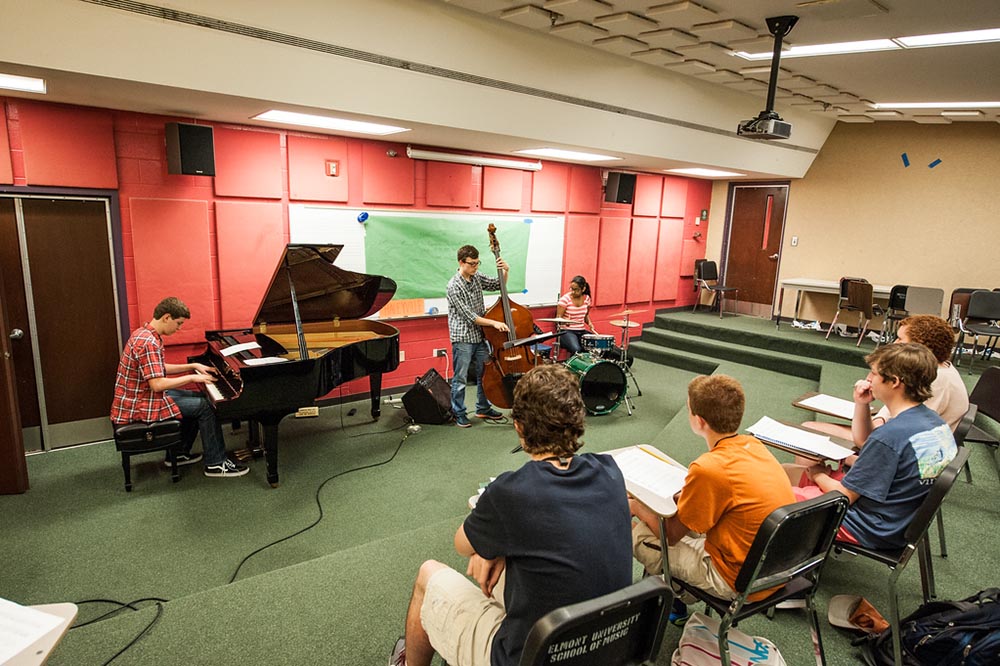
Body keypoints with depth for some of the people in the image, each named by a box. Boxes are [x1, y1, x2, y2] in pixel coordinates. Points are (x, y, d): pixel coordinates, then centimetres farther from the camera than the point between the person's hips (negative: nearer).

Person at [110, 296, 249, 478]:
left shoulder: (144, 333, 8)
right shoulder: (148, 343, -25)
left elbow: (159, 369, 17)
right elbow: (157, 384, -30)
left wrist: (193, 366, 10)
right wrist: (192, 377, -20)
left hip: (138, 398, 10)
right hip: (140, 407, -10)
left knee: (197, 399, 18)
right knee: (205, 407, -9)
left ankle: (179, 454, 24)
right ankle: (216, 464, -3)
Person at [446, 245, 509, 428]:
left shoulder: (477, 277, 3)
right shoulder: (454, 286, -18)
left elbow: (497, 285, 16)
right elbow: (469, 316, -20)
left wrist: (505, 271, -4)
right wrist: (493, 323, -22)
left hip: (479, 336, 7)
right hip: (462, 338, -7)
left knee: (484, 374, 16)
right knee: (460, 378, 3)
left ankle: (483, 408, 31)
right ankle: (459, 413, 18)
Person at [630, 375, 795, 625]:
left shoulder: (709, 468, -28)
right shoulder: (753, 445, -4)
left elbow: (671, 535, -14)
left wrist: (637, 508, 2)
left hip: (741, 583, -8)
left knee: (638, 534, 1)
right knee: (686, 514, 20)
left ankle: (675, 602, 24)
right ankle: (680, 599, 28)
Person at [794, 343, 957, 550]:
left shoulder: (890, 435, -31)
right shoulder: (935, 420, -2)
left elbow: (844, 496, -21)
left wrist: (819, 475, -1)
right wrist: (861, 406, 2)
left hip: (870, 531, -9)